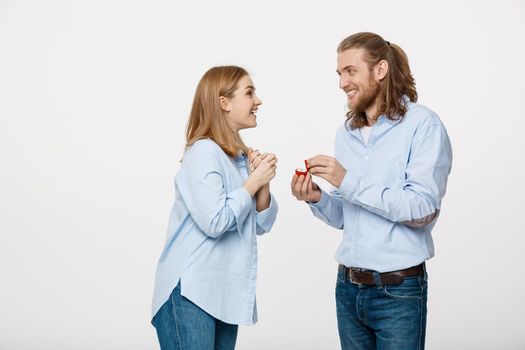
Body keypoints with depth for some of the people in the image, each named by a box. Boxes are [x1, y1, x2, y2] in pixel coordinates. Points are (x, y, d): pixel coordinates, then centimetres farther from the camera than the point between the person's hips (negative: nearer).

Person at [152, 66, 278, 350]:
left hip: (225, 294, 8)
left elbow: (262, 225, 12)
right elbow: (214, 222, -22)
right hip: (190, 292, -8)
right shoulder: (203, 151, -12)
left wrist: (263, 183, -4)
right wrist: (254, 182, -11)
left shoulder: (243, 157, 12)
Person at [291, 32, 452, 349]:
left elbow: (423, 210, -19)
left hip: (398, 291, -5)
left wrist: (349, 182, -21)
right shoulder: (346, 134, 9)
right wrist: (318, 199, -6)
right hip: (348, 287, 6)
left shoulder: (423, 124, -9)